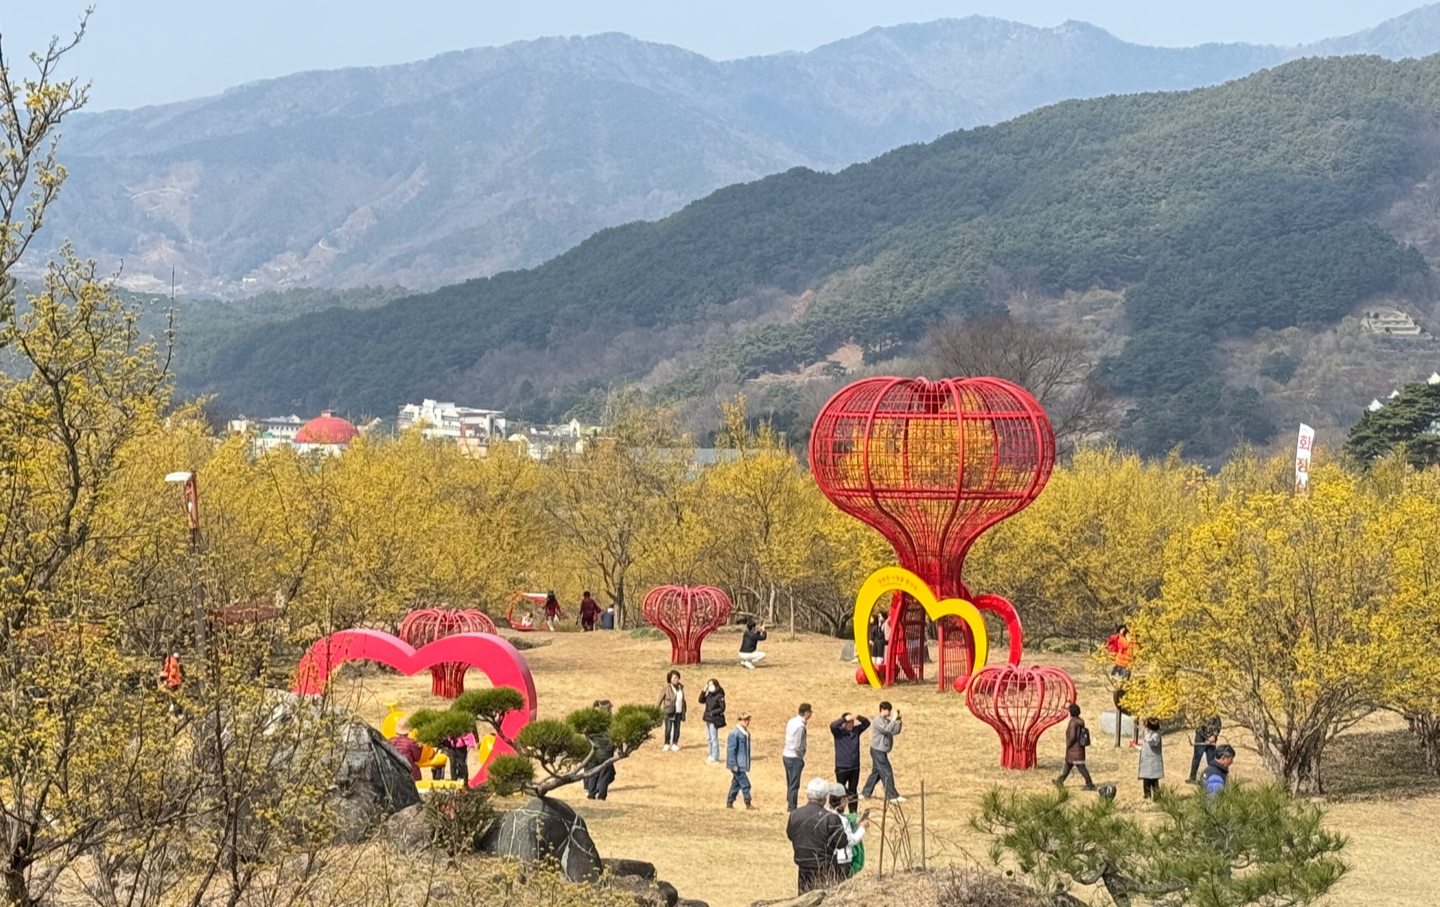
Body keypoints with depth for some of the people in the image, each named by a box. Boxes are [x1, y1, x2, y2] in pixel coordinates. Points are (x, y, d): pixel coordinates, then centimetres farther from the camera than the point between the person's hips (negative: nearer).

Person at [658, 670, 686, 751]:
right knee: (668, 729, -5)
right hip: (669, 712, -5)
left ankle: (674, 744, 17)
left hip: (678, 712, 5)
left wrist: (683, 710, 12)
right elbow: (661, 698, -5)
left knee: (677, 729, 7)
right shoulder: (667, 688, -11)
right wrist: (662, 708, -7)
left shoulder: (681, 687, 6)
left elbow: (682, 699, 13)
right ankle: (667, 744, 9)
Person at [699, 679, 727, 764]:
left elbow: (722, 708, -14)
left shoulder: (719, 696, -14)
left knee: (714, 738, -4)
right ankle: (712, 755, 23)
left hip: (714, 720, -8)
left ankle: (715, 757, 1)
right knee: (709, 738, 14)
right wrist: (703, 691, -3)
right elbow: (701, 701, 8)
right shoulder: (709, 695, 8)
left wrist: (712, 713, -16)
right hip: (708, 719, 8)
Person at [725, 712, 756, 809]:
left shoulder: (746, 733, 10)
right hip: (737, 765, -9)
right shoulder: (734, 734, -17)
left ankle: (729, 803, 20)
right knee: (745, 784, -6)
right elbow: (731, 750, -17)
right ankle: (748, 804, 2)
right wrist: (734, 765, -19)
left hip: (742, 764, 9)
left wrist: (747, 764, 19)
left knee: (736, 784, 13)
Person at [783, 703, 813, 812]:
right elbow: (797, 747, -22)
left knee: (790, 783, 18)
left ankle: (790, 805, 27)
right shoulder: (800, 726, -21)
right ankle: (792, 809, 7)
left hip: (786, 755, 9)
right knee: (794, 785, 1)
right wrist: (801, 758, -9)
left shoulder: (791, 721, 5)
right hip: (794, 758, -9)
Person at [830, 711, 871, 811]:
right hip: (842, 767, -4)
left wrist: (859, 717, -16)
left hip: (855, 767, 4)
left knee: (853, 791, 12)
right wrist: (846, 718, -32)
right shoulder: (838, 732, -7)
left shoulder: (856, 730, 4)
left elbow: (867, 723, 3)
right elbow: (832, 725, -26)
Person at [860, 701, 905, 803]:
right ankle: (893, 796, -5)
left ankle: (865, 794, 20)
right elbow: (887, 729, -29)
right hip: (878, 751, -10)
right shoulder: (877, 721, -16)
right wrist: (894, 719, -22)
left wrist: (898, 721, -1)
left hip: (881, 751, 10)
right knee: (887, 773, -8)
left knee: (876, 773, 14)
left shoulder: (887, 721, 14)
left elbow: (896, 731, 12)